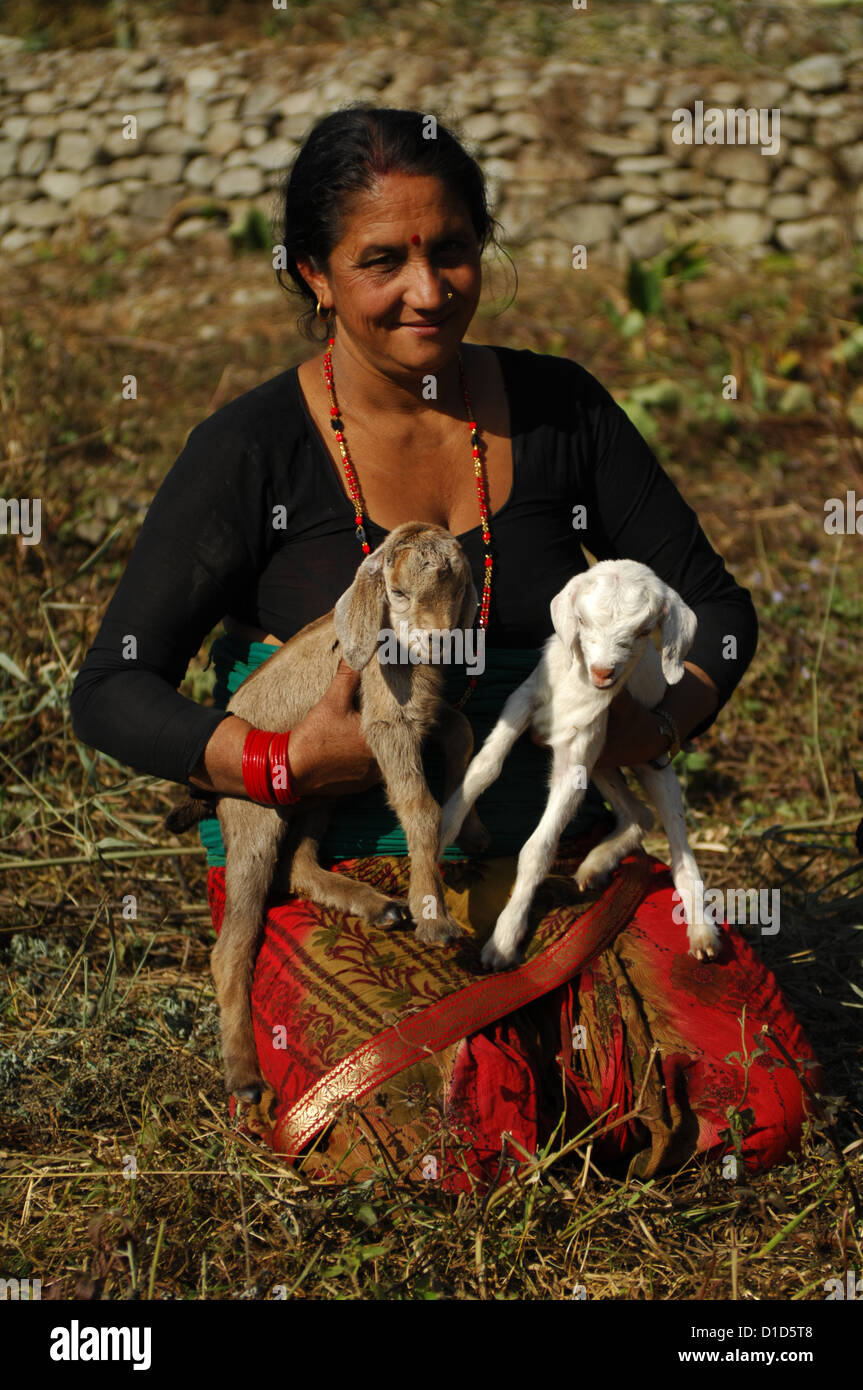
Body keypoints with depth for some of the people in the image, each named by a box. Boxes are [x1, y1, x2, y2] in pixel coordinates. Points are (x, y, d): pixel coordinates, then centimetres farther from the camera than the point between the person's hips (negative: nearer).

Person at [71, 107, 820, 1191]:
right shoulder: (253, 450, -8)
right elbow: (111, 692, -7)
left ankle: (508, 1031, 14)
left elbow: (713, 604, 10)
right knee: (452, 1142, -26)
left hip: (553, 856, 3)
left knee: (755, 1101, -14)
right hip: (333, 880, -3)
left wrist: (662, 723, -11)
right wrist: (287, 765, -23)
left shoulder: (558, 410, 3)